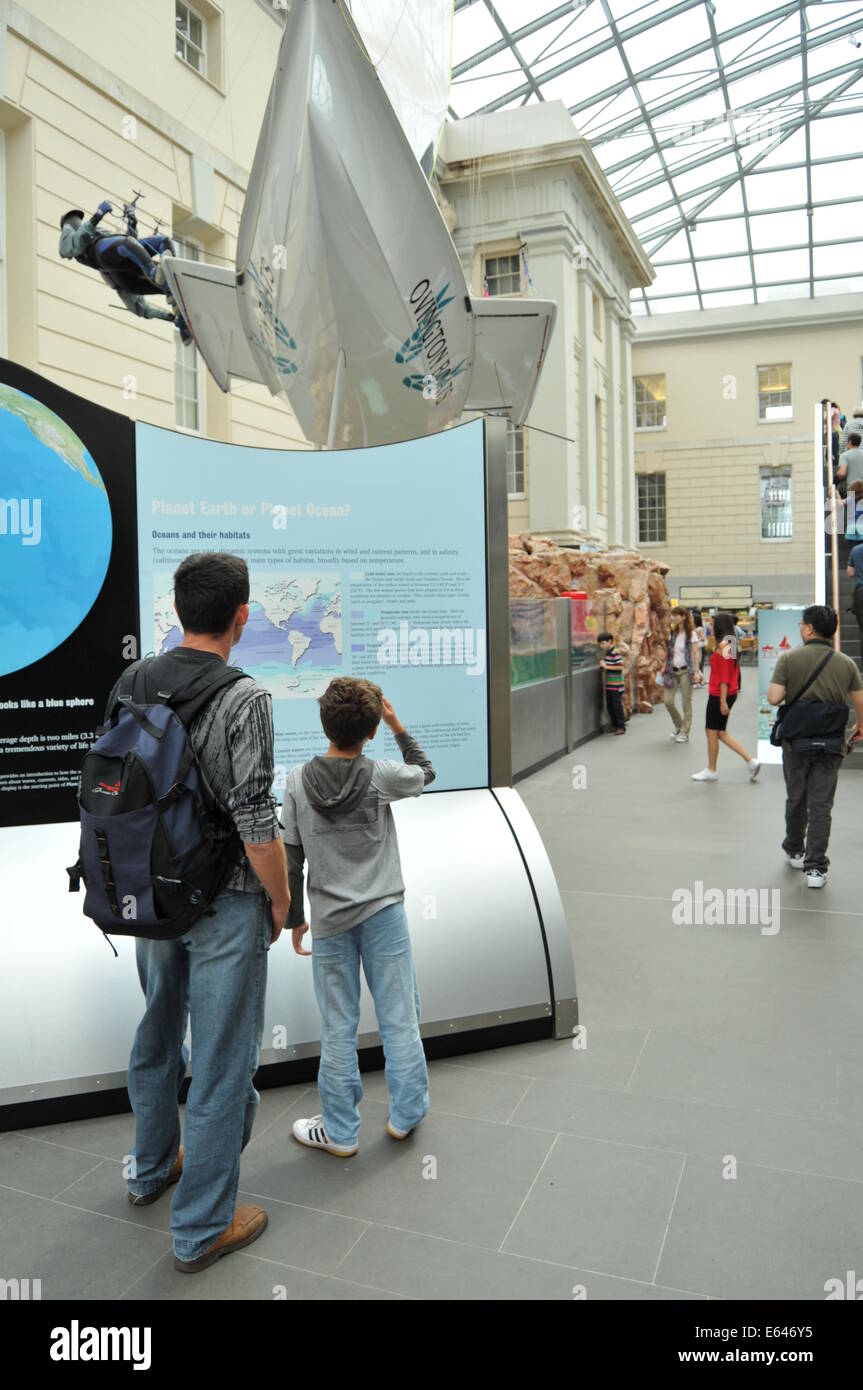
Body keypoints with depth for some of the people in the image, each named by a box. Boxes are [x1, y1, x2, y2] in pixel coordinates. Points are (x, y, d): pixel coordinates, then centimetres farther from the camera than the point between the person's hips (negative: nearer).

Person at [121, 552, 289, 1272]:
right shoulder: (244, 699, -22)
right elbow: (256, 822, -23)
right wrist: (280, 900, -7)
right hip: (224, 904, -7)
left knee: (158, 1032, 26)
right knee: (222, 1059, 8)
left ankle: (153, 1167, 47)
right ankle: (202, 1227, 23)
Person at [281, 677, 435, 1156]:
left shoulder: (298, 782, -8)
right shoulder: (380, 775, -11)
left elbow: (290, 860, -4)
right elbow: (425, 772, 12)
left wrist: (293, 919, 7)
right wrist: (397, 726, 11)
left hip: (330, 923, 1)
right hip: (383, 914, -1)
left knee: (338, 1029, 10)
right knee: (399, 1018, 12)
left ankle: (340, 1132, 23)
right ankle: (405, 1115, 26)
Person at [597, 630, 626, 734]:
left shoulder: (615, 653, -15)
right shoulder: (606, 653, 12)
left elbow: (620, 667, -21)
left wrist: (606, 666, -19)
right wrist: (602, 665, 7)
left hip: (616, 685, -9)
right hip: (608, 685, 9)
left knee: (617, 706, -3)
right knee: (609, 706, 12)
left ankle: (621, 726, 6)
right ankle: (614, 725, 22)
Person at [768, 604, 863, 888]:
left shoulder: (790, 659, -8)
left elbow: (774, 698, -15)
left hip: (797, 741, -1)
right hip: (831, 744, 1)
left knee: (796, 799, 17)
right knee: (821, 805, 3)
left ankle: (794, 851, 34)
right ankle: (815, 867, 0)